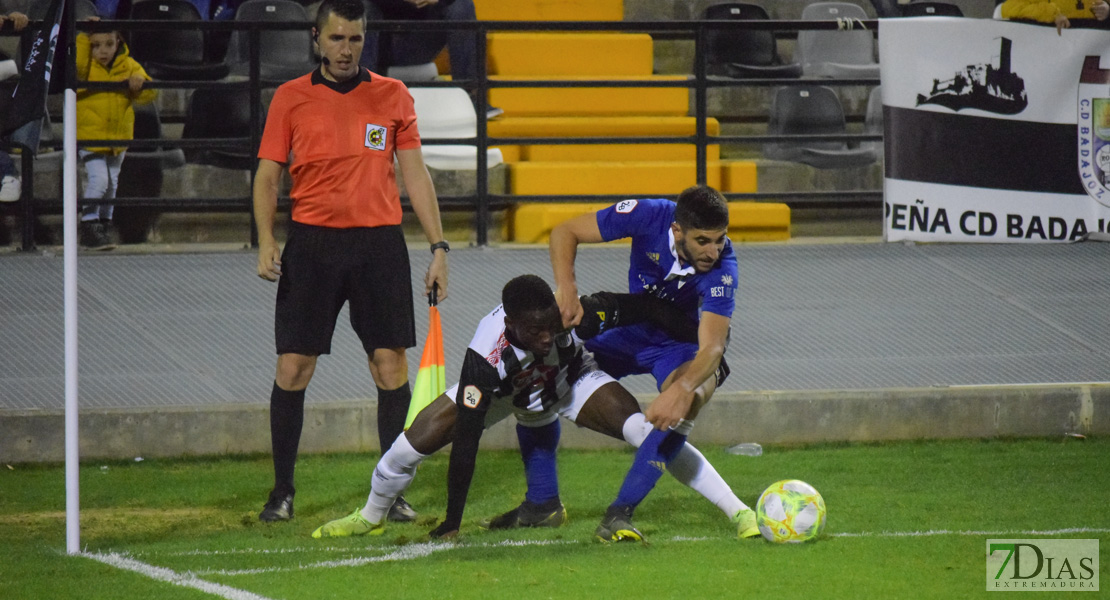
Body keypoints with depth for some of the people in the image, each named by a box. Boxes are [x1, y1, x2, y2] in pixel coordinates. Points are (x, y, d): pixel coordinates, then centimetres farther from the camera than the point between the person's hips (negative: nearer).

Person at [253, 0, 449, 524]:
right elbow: (267, 176, 6)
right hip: (312, 241, -1)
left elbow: (414, 175, 11)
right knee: (292, 368, -3)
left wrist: (438, 247, 4)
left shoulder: (392, 96, 9)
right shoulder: (290, 98, 6)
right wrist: (265, 241, -9)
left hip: (379, 243, 1)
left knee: (391, 367, -3)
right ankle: (281, 491, 7)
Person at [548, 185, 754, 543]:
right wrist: (567, 290, -34)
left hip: (683, 344, -4)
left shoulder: (721, 271, -33)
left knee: (688, 401, -35)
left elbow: (712, 348, -41)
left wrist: (681, 389, -60)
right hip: (631, 327, 4)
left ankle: (619, 515, -34)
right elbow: (565, 232, -17)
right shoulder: (649, 217, -26)